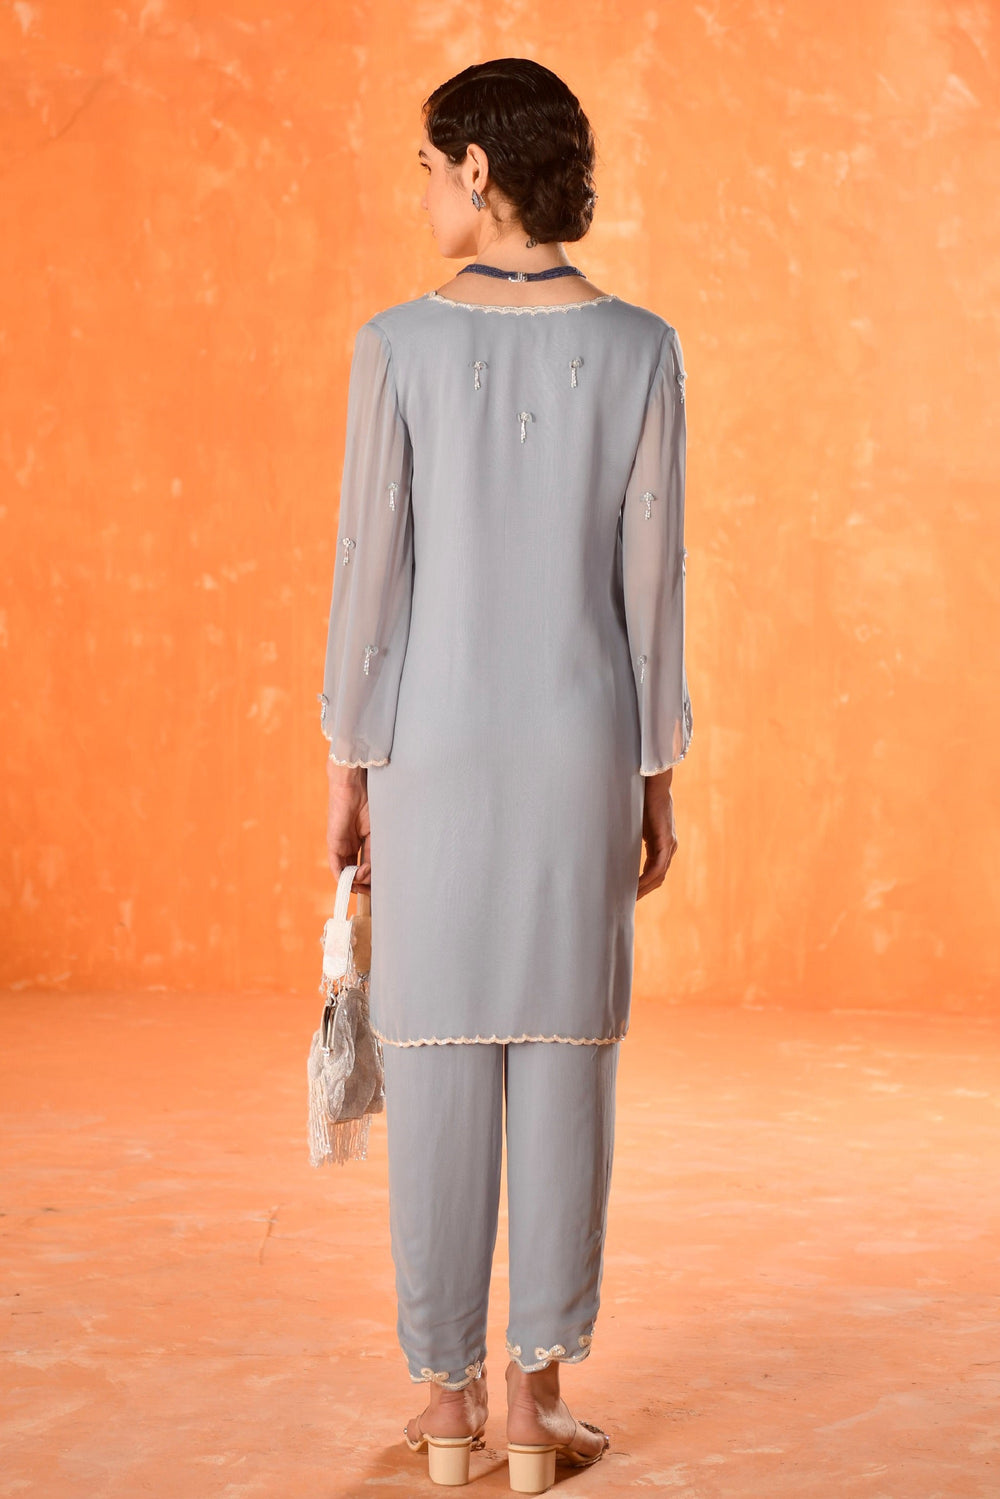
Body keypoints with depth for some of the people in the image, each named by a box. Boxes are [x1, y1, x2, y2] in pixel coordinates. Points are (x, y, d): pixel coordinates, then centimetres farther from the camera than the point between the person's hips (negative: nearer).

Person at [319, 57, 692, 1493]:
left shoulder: (400, 344, -7)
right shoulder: (638, 347, -3)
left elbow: (372, 570, -6)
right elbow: (649, 583, -3)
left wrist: (348, 767, 2)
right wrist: (656, 778, 5)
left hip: (438, 745, 0)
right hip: (581, 746, 1)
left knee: (439, 1062, 6)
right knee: (566, 1059, 5)